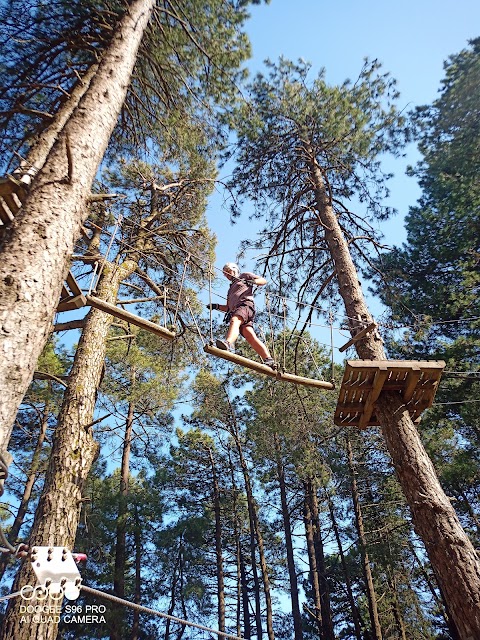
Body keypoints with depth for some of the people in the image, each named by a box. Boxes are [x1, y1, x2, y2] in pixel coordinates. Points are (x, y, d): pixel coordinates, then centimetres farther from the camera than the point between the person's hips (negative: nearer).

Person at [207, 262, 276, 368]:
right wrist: (217, 307, 20)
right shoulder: (231, 288, 42)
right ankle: (269, 360, -28)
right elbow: (228, 308, 37)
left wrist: (253, 281, -6)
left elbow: (263, 280, 14)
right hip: (234, 310, 6)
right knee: (250, 336, -16)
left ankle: (228, 344, -65)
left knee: (234, 321, -36)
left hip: (245, 304, -6)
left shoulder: (245, 275, 25)